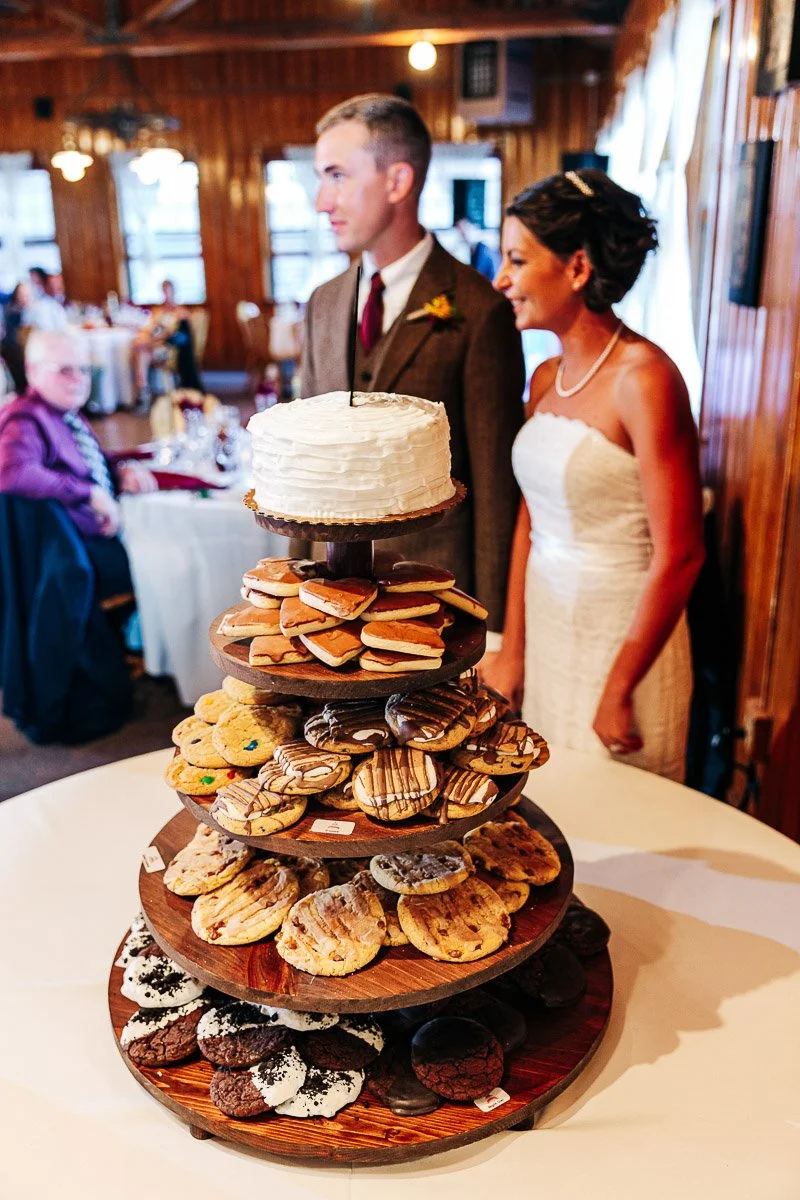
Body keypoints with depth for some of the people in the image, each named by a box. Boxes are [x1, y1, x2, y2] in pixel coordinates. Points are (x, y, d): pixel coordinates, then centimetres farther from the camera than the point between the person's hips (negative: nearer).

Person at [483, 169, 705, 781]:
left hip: (622, 638, -7)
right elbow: (529, 520, 8)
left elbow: (678, 556, -19)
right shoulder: (546, 379, 5)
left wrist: (619, 691, -15)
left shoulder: (644, 379, -17)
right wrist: (511, 651, 5)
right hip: (544, 627, 7)